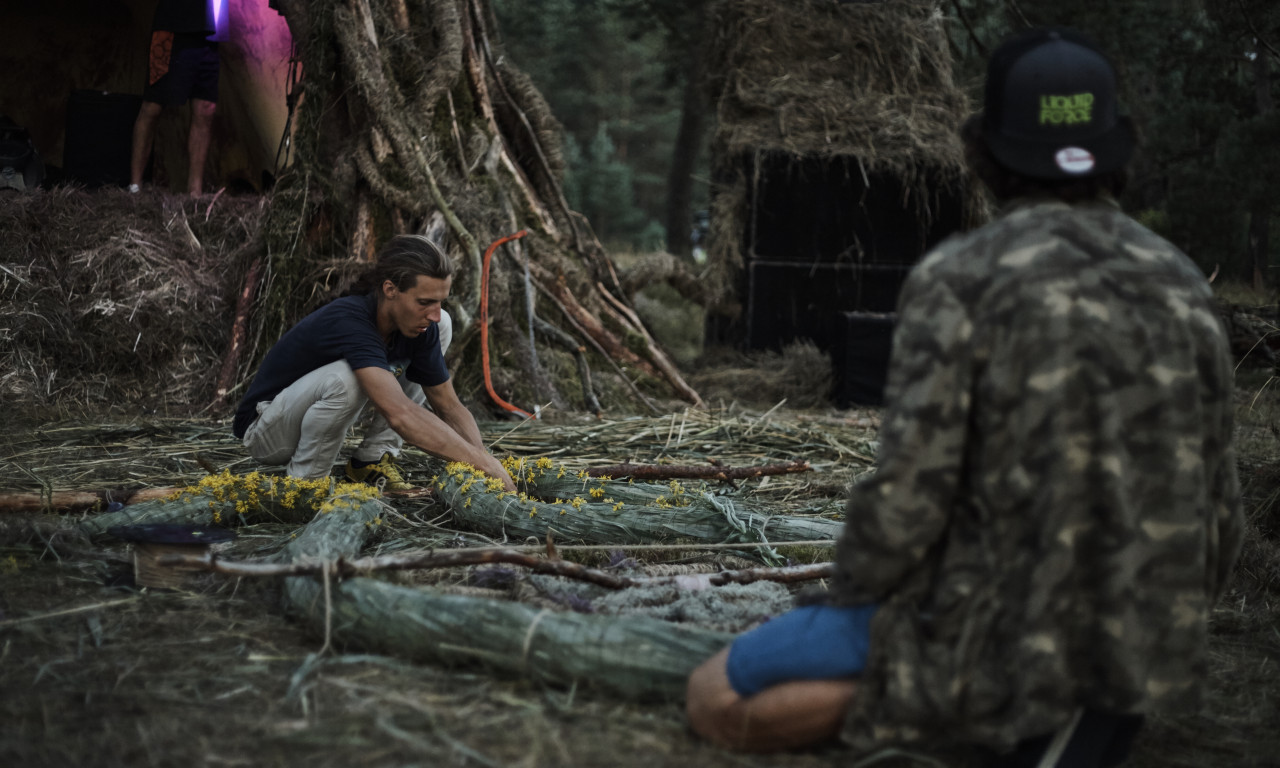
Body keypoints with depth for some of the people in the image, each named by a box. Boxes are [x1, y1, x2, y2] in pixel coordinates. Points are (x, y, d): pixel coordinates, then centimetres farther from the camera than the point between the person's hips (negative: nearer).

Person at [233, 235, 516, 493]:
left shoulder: (424, 327, -13)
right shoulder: (347, 321, -36)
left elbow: (450, 407, -4)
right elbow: (399, 414, -47)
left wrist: (483, 460, -23)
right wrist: (484, 463, -47)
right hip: (266, 429, -7)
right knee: (346, 376, -41)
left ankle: (373, 460, -3)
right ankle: (304, 480, -14)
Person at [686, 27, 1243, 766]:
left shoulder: (957, 280, -15)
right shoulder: (1183, 285, 2)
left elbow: (908, 493, -20)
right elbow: (1217, 509, 6)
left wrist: (853, 607, 1)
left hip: (998, 629, -7)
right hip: (1138, 657, 7)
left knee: (716, 697, 4)